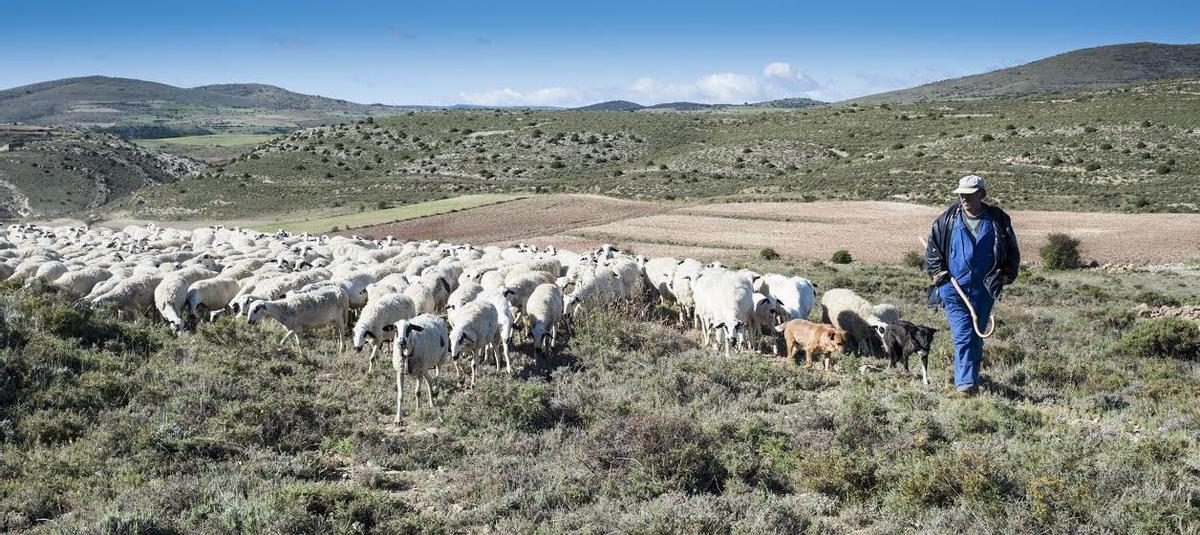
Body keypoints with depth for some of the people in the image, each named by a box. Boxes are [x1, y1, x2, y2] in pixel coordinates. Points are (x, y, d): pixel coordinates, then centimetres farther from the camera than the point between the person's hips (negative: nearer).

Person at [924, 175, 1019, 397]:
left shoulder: (998, 220, 4)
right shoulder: (947, 220, 2)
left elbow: (1012, 252, 15)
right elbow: (932, 249, 12)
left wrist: (1008, 275, 6)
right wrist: (937, 272, 2)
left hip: (983, 290, 2)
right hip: (953, 289, -1)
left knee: (977, 336, 9)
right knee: (963, 336, -11)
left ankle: (970, 378, 22)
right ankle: (965, 384, -13)